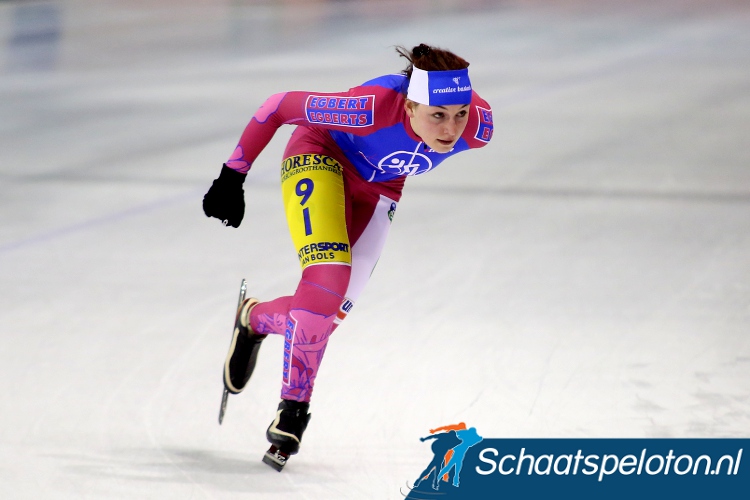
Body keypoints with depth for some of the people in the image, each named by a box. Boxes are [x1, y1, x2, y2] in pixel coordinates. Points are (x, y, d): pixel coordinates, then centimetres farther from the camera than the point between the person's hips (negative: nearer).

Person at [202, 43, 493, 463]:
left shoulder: (478, 127, -29)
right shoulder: (374, 108, -41)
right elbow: (279, 106, -27)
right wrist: (233, 176, -19)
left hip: (378, 189, 5)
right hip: (320, 160, -5)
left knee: (331, 311, 0)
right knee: (328, 279, -25)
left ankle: (255, 319, 33)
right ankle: (295, 404, -5)